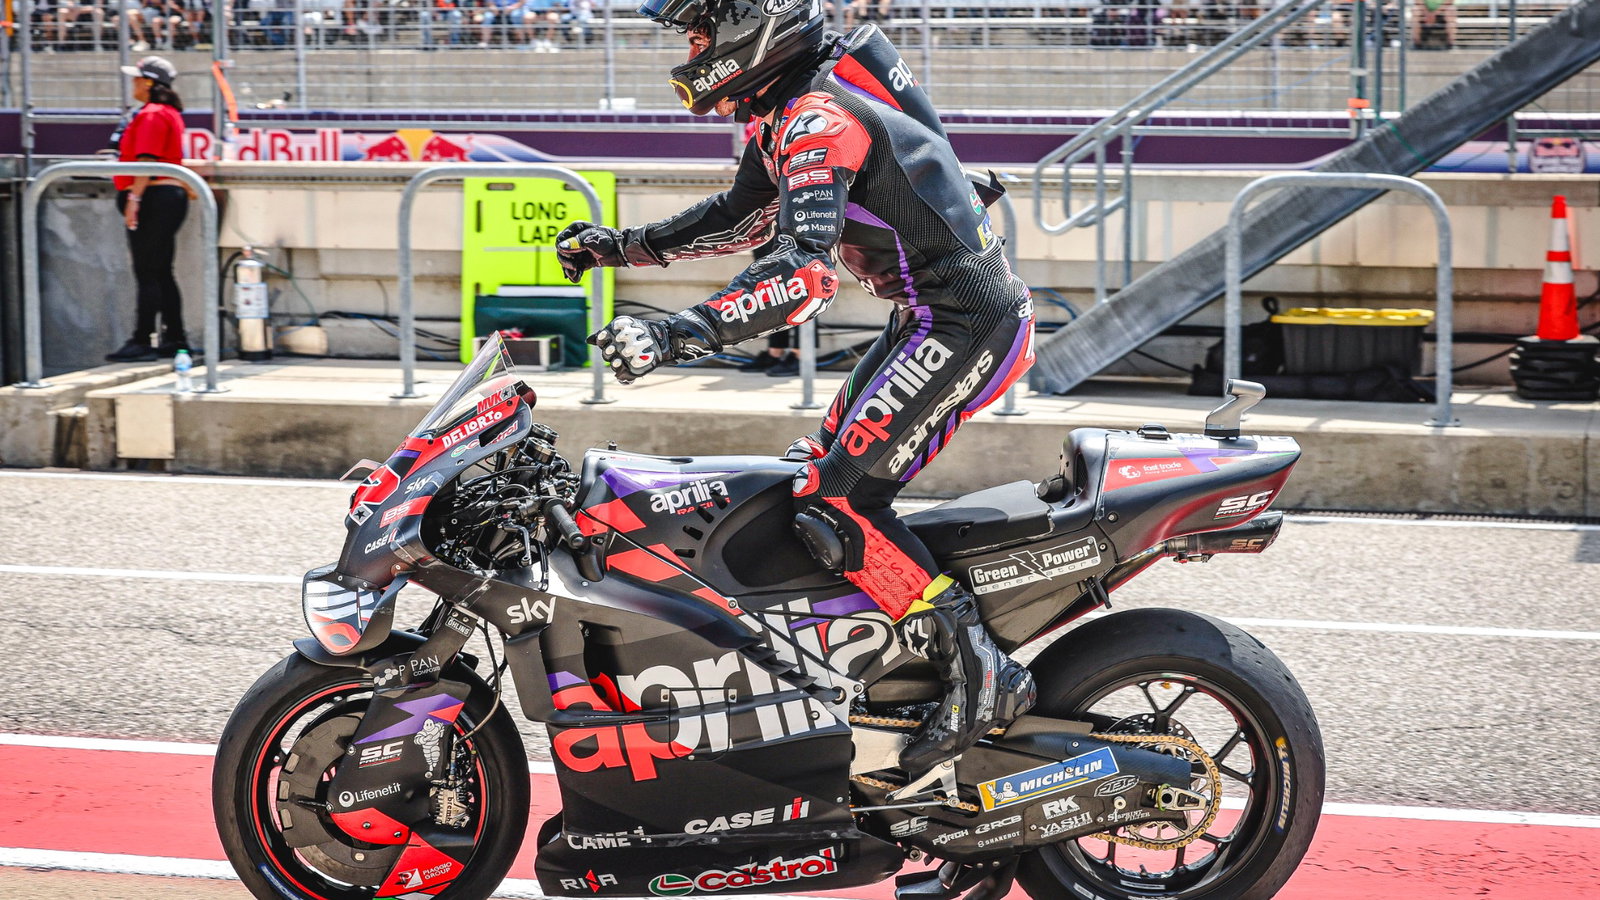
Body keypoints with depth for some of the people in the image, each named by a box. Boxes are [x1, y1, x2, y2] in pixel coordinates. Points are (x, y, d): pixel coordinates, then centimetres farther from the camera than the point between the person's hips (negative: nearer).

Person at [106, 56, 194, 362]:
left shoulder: (152, 115, -13)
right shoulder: (169, 113, 19)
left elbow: (147, 160, -21)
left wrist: (134, 197, -24)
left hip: (154, 198, -11)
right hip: (172, 196, 11)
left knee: (147, 275, -9)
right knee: (161, 274, 13)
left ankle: (141, 342, -9)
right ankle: (175, 339, 14)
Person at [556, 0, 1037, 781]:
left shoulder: (817, 117, -20)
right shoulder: (783, 108, 12)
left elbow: (806, 270, -33)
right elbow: (743, 217, 29)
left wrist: (674, 334, -41)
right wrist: (623, 245, 26)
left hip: (963, 321, -11)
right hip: (933, 314, 11)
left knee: (833, 502, -14)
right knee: (829, 470, 15)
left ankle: (978, 673, -14)